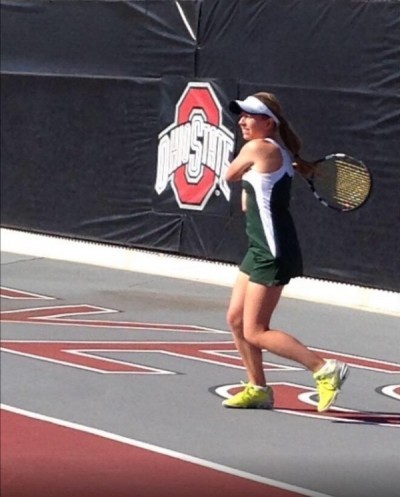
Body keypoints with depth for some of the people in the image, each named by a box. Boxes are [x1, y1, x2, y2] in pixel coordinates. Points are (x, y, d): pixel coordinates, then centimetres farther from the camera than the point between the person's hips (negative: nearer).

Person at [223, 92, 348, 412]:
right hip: (261, 250, 10)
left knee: (255, 333, -6)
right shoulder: (281, 151, 12)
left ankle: (325, 370, -7)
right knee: (236, 319, 13)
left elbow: (230, 175, 3)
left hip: (273, 253, -10)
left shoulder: (257, 148, -15)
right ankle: (258, 390, 21)